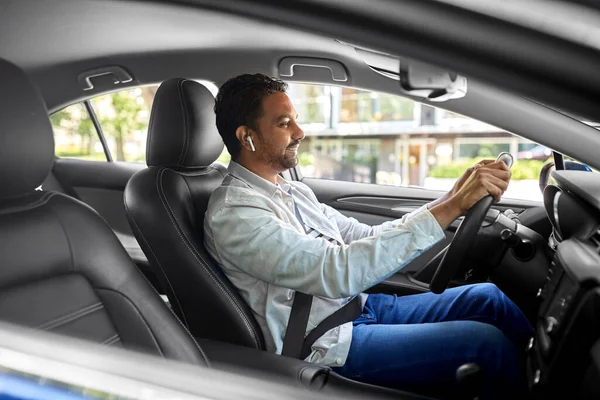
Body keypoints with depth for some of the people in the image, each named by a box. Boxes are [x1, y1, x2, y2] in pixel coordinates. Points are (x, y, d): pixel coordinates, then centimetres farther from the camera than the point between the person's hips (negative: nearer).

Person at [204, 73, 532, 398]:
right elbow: (339, 273, -30)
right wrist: (451, 207, -29)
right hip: (331, 344, -8)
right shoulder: (233, 213, -20)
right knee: (487, 345, -15)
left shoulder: (295, 193, 10)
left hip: (362, 305, 8)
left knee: (487, 298, 3)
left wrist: (453, 197, -2)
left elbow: (368, 237, 9)